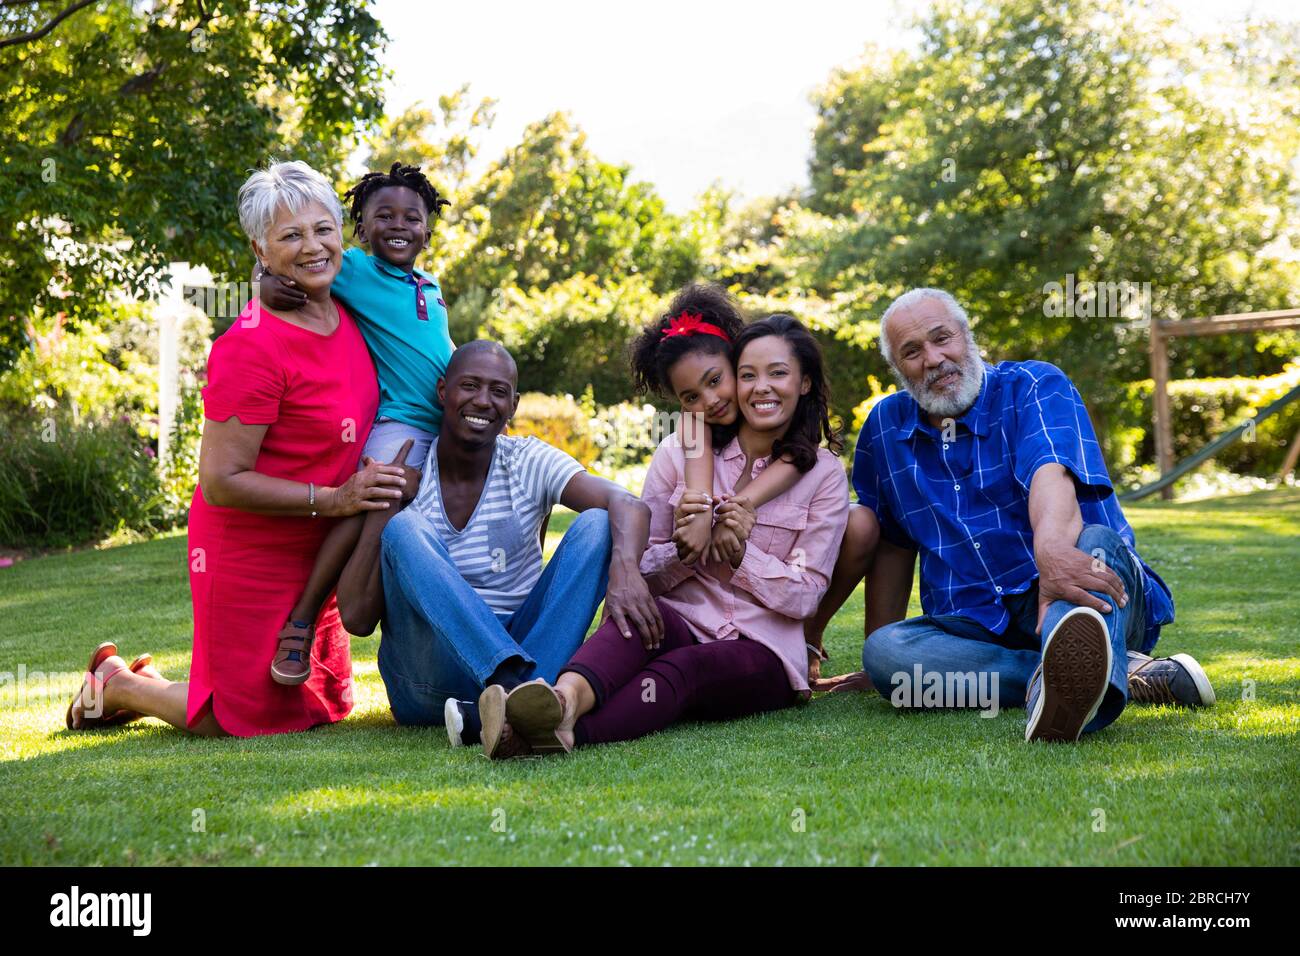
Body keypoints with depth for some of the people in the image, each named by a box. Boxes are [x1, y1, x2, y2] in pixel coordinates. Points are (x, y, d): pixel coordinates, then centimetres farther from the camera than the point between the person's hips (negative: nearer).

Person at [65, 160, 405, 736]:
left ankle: (150, 684, 34)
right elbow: (221, 482, -25)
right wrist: (330, 500, -26)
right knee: (246, 721, 2)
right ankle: (114, 684, 27)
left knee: (328, 707, 22)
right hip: (252, 552, -9)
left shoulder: (341, 314, 0)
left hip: (312, 553, 9)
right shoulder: (253, 348, -26)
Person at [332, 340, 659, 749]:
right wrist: (380, 508, -13)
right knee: (405, 528, -24)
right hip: (429, 680, -2)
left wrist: (625, 568, -38)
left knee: (596, 524, -17)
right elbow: (356, 618, -8)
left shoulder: (529, 462, 3)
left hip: (518, 650, 2)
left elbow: (628, 505, -16)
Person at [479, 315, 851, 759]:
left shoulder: (825, 476, 7)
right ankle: (562, 700, -69)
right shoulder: (681, 450, 10)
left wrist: (740, 552, -14)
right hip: (681, 622, 1)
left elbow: (804, 596, 2)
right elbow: (640, 565, 6)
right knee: (638, 618, -36)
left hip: (761, 652, -1)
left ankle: (566, 731, -65)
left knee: (683, 667, -37)